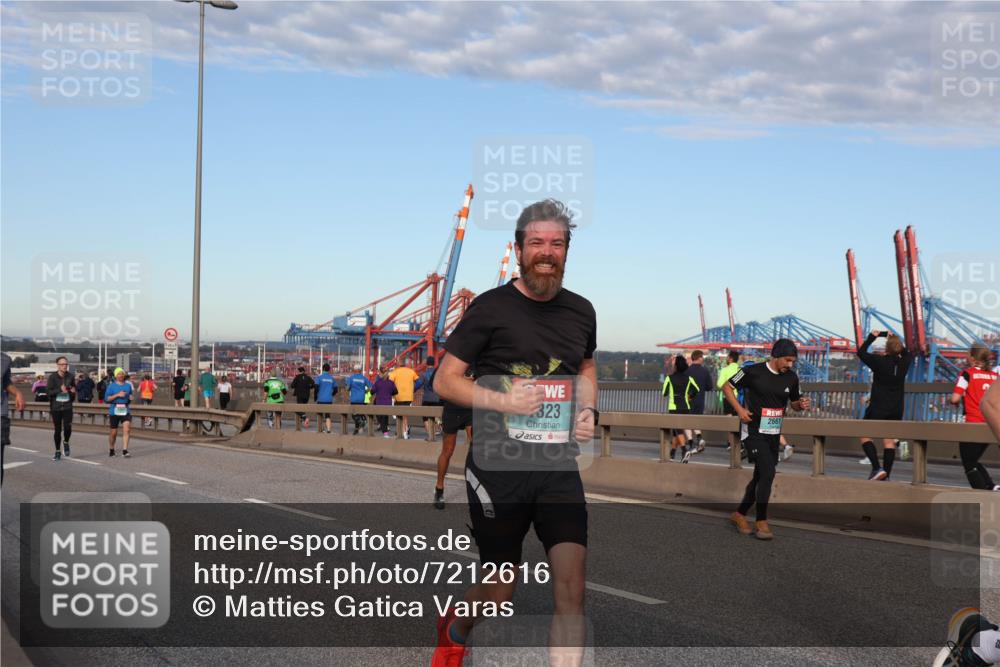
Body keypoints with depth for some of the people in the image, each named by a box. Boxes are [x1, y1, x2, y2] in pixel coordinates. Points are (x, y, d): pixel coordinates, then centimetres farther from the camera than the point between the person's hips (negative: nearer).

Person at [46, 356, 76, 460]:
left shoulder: (70, 376, 4)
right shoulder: (53, 377, -4)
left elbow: (75, 389, 18)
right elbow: (48, 391, -9)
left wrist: (73, 391, -4)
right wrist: (60, 389, -20)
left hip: (67, 406, 1)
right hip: (56, 407, -1)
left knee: (68, 427, -15)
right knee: (57, 430, 6)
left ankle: (66, 442, 18)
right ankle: (58, 452, 20)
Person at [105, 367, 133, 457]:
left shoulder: (128, 385, 9)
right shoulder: (111, 386, -1)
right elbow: (106, 399, -7)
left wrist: (130, 397, 1)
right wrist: (117, 395, -15)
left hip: (126, 410, 2)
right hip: (114, 410, -2)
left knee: (127, 429, -15)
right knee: (114, 432, 8)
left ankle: (125, 450, -14)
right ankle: (111, 449, 30)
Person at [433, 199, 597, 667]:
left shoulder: (581, 311, 8)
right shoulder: (491, 307, -7)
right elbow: (444, 381, -5)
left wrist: (588, 411, 6)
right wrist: (503, 401, -19)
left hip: (559, 469, 3)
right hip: (498, 467, -3)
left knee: (572, 585, -10)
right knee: (499, 596, 10)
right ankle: (454, 629, 45)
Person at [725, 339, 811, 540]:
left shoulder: (791, 377, 2)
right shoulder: (753, 372, -13)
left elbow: (794, 402, 17)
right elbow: (727, 387, -3)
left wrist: (802, 404, -6)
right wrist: (739, 409, -14)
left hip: (774, 435, 6)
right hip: (753, 432, -6)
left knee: (760, 477, 13)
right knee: (768, 472, -18)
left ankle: (739, 514, 31)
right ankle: (762, 522, -7)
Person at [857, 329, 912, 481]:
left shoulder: (879, 361, -15)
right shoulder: (904, 363, -1)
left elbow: (861, 352, -3)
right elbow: (908, 353, 23)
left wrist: (872, 337, 6)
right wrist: (895, 339, 21)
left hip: (878, 408, -5)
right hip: (896, 410, 5)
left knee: (865, 436, 6)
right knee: (889, 441, 9)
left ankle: (877, 468, -11)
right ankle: (886, 474, 9)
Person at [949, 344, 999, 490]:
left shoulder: (968, 374, -9)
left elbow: (955, 398, -16)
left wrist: (954, 401, 6)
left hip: (973, 425, -6)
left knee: (969, 465, 6)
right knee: (974, 461, 22)